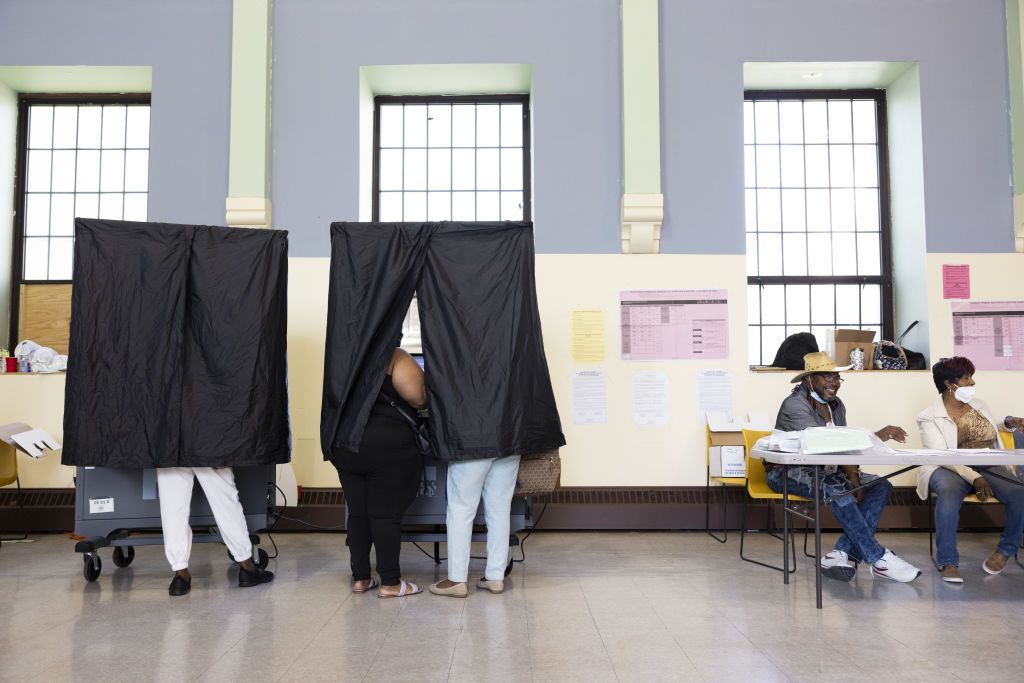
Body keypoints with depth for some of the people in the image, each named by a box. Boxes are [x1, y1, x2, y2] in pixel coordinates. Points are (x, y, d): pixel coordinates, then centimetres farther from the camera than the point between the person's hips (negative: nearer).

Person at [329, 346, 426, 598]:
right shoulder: (395, 357, -7)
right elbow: (418, 396, -20)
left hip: (345, 446, 6)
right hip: (388, 448, -6)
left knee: (357, 513, 12)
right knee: (386, 515, -1)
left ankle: (360, 577, 17)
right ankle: (390, 583, 5)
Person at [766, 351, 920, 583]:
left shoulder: (836, 406, 8)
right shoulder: (794, 405, -18)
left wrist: (854, 479, -15)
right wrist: (876, 436, -36)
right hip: (787, 472, -8)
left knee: (881, 486, -10)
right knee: (836, 489, -35)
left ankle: (842, 554, -21)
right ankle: (879, 559, -26)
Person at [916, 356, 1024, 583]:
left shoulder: (978, 405, 15)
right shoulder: (930, 417, -3)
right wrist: (973, 477, -28)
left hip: (989, 468, 5)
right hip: (949, 469, -5)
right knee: (950, 492, -39)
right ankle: (948, 562, -28)